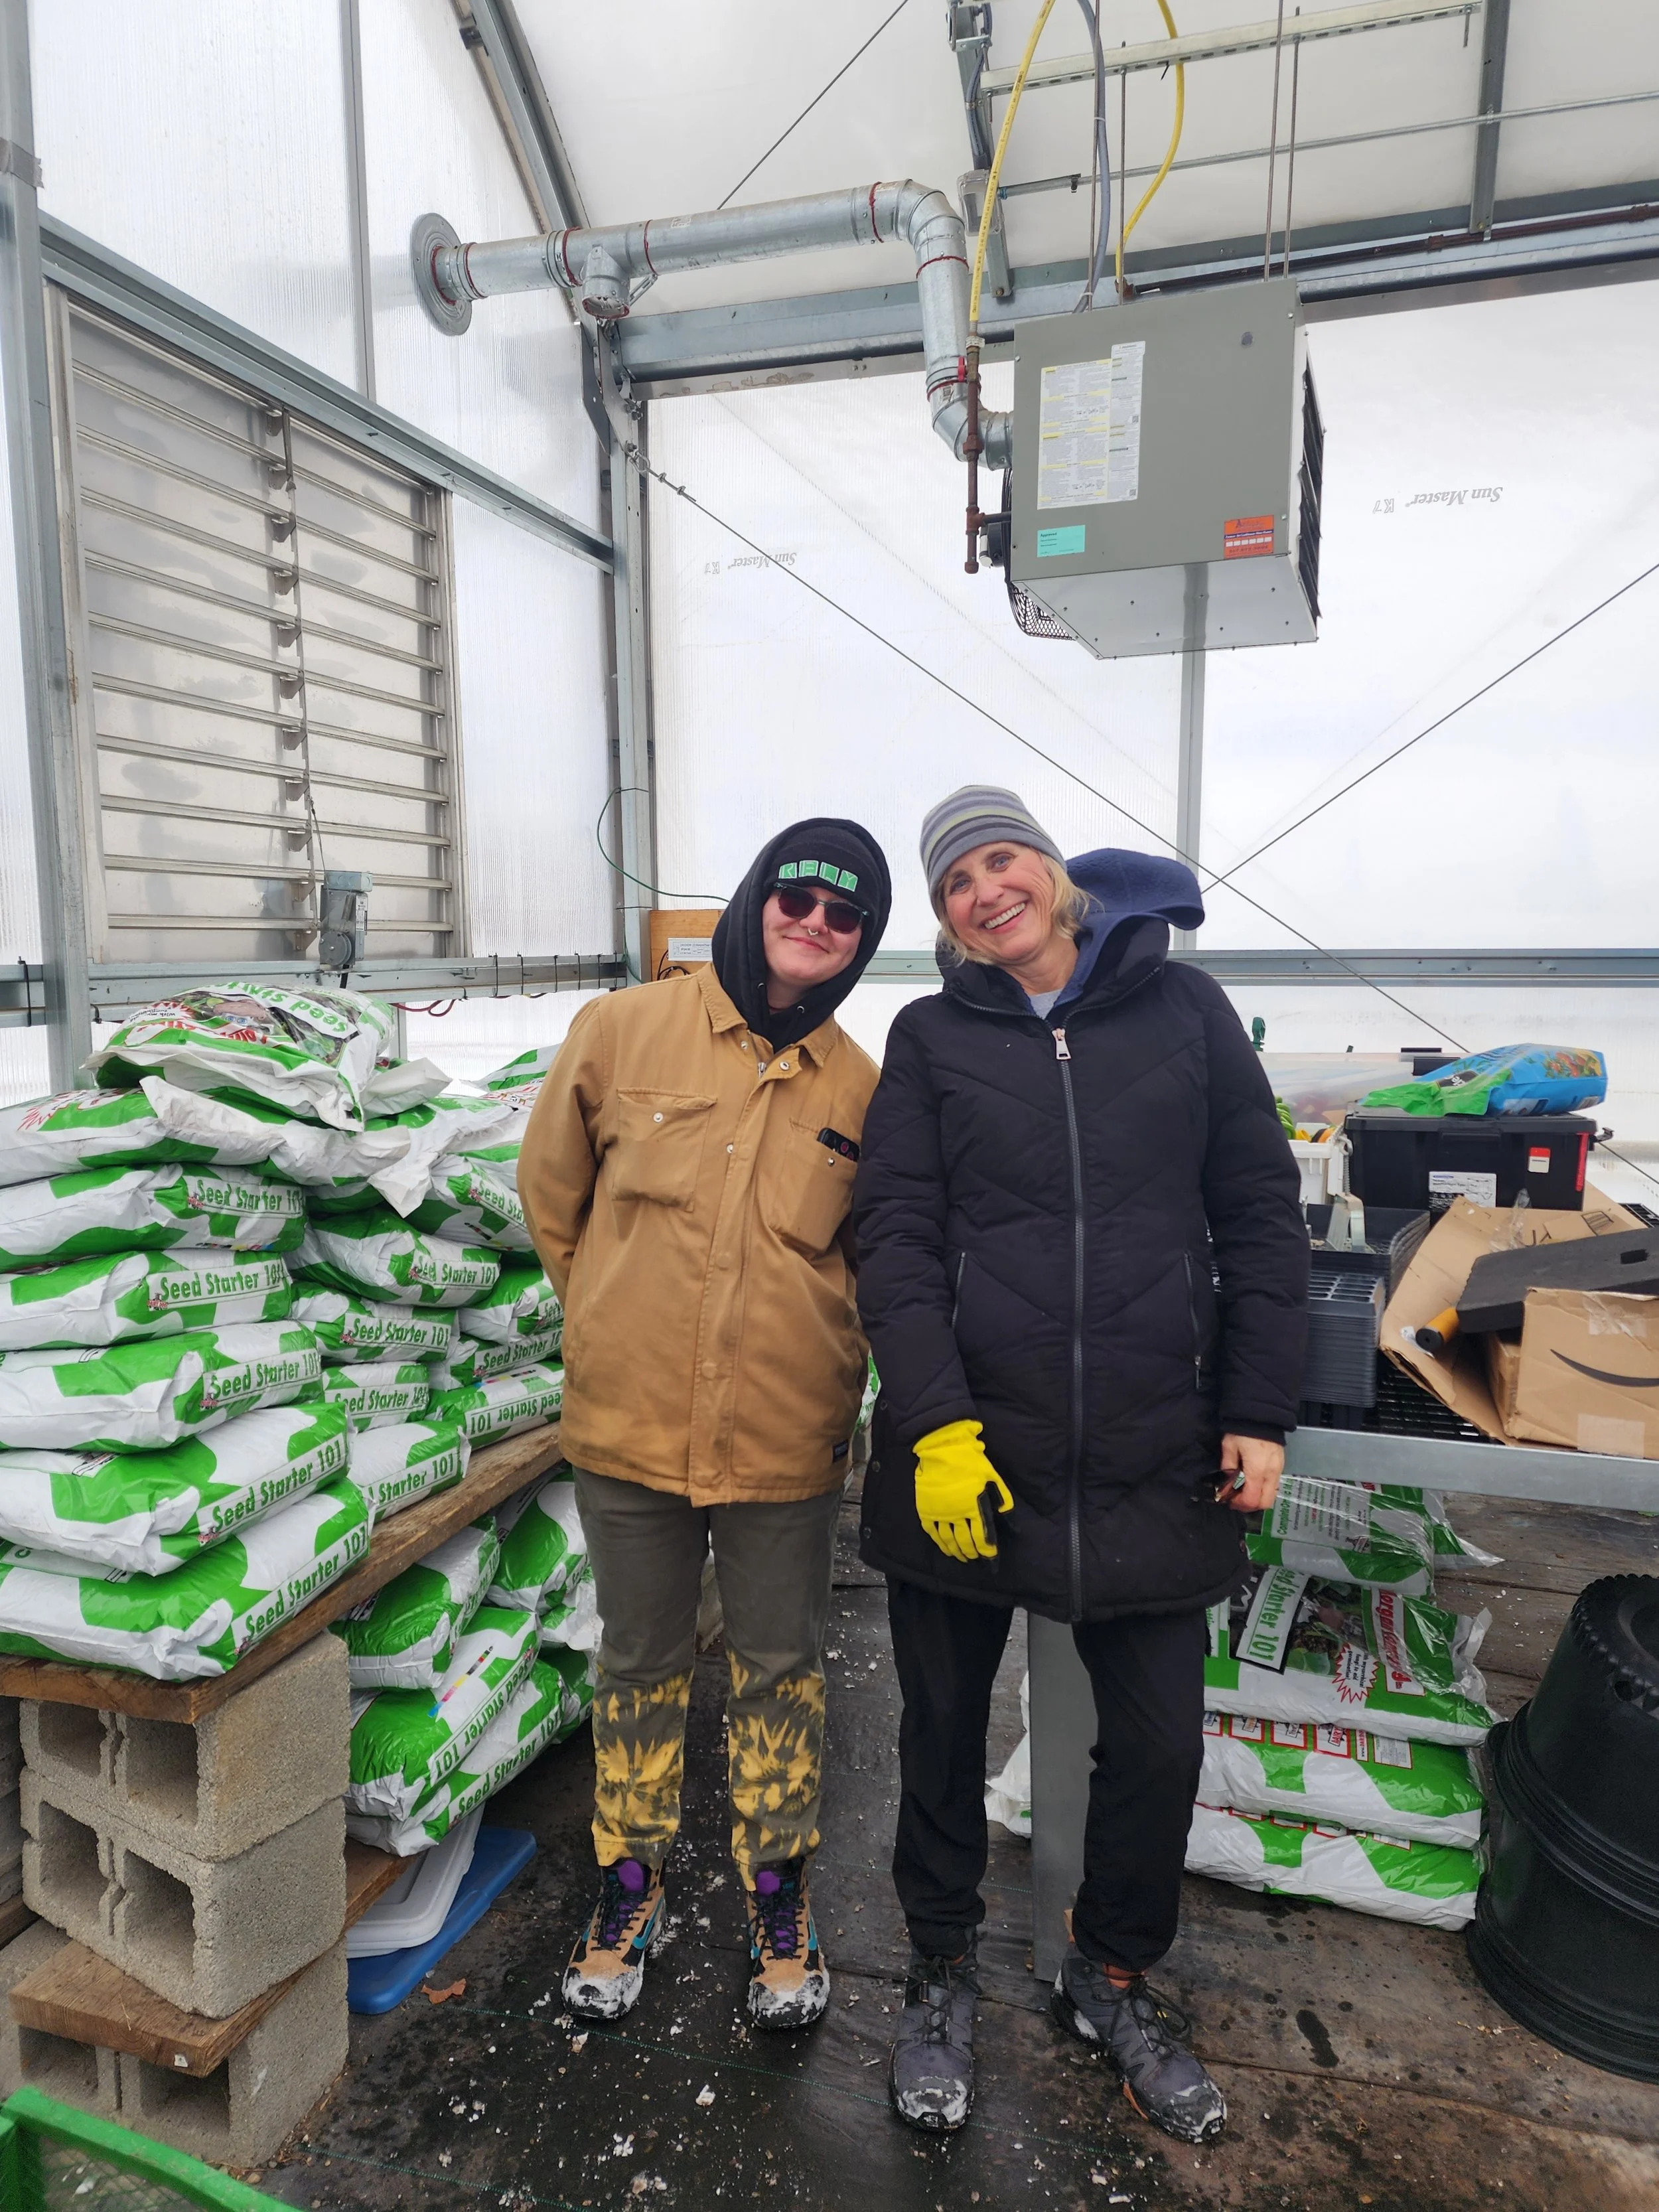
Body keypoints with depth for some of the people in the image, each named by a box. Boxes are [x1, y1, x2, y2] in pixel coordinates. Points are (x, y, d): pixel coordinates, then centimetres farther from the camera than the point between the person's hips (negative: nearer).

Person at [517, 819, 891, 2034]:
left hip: (786, 1436, 0)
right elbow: (551, 1186, 6)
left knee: (780, 1668, 17)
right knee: (640, 1661, 19)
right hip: (629, 1423, 0)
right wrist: (618, 1319, 9)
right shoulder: (621, 1031, -6)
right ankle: (631, 1887, 43)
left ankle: (779, 1896, 40)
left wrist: (809, 1346, 5)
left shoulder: (862, 1089, -3)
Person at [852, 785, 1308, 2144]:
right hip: (963, 1451, 0)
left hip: (1153, 1459, 1)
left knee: (1161, 1741, 12)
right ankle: (945, 1970, 42)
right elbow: (898, 1238, -5)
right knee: (945, 1729, 15)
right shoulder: (932, 1038, 2)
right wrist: (935, 1425, -15)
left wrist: (1260, 1415, -1)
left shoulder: (1184, 1011, 3)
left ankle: (1115, 1979, 41)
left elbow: (1261, 1217, 3)